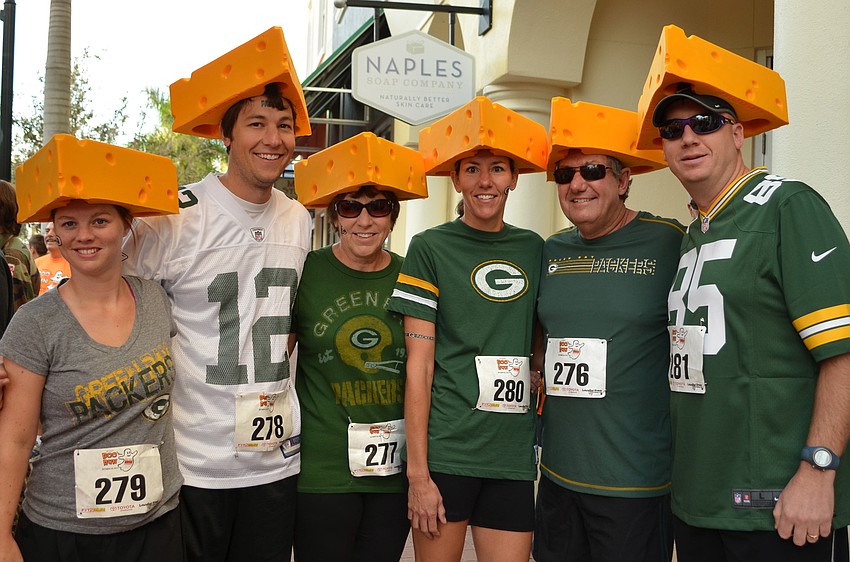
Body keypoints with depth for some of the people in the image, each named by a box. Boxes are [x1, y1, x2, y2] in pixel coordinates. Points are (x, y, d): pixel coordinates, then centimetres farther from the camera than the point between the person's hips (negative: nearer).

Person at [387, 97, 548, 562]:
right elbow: (419, 365, -6)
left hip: (514, 454, 4)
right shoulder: (431, 248, -3)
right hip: (445, 451, -3)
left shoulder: (532, 249, 9)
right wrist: (418, 472, -9)